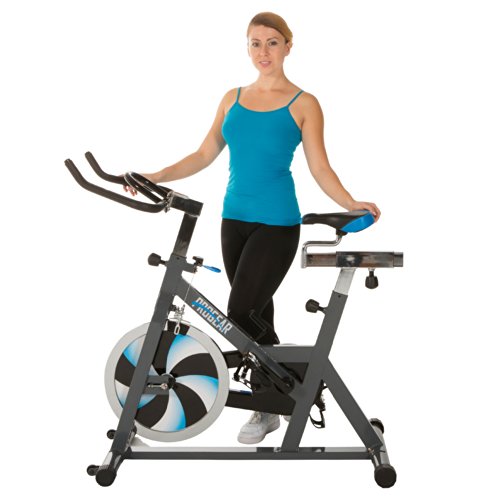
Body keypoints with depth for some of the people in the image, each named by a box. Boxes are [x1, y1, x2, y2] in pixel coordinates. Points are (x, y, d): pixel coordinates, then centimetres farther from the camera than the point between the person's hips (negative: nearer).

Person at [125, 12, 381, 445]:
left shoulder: (303, 104, -2)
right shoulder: (233, 99, 11)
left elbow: (319, 168, -5)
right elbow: (205, 155, 10)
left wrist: (351, 204, -20)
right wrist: (157, 176, -2)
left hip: (276, 223, -5)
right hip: (235, 218, 5)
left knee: (243, 316, -11)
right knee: (254, 314, 11)